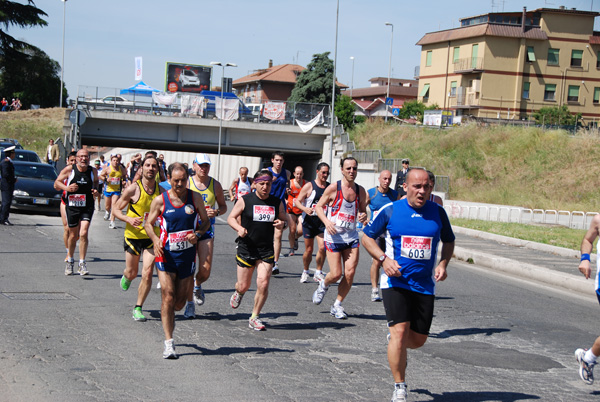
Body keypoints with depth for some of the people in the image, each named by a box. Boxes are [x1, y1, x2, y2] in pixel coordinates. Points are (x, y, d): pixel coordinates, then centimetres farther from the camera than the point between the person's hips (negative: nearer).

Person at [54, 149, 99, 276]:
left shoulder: (93, 171, 0)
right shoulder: (69, 169, -7)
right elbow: (56, 183, 1)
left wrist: (95, 189, 1)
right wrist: (67, 187, -17)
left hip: (87, 208, 0)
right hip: (72, 206, 0)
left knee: (83, 234, -15)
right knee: (73, 235, 10)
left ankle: (82, 264, -7)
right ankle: (70, 261, 34)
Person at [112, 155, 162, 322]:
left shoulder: (161, 190, -1)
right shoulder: (133, 189, -11)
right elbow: (116, 210, -4)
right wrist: (129, 219, -22)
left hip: (152, 237, 1)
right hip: (133, 235, -1)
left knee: (147, 273, -10)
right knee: (132, 272, 12)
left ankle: (138, 308, 6)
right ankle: (126, 277, 51)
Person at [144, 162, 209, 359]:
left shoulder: (195, 198, 0)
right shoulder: (160, 200, -4)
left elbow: (206, 221, 9)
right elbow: (148, 223, 7)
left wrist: (198, 233, -12)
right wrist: (155, 239, -13)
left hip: (187, 254, 2)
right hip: (166, 253, -2)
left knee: (180, 300, 9)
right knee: (168, 296, -10)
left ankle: (168, 316, 44)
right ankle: (169, 342, -8)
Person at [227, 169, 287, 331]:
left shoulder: (277, 202, 4)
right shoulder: (245, 200, -4)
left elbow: (285, 219, 15)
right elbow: (231, 218, 2)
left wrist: (282, 223, -9)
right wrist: (239, 228, -18)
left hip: (266, 250, 1)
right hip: (246, 248, -1)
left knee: (263, 284, -12)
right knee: (243, 286, 6)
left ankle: (254, 317, 6)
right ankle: (238, 293, 46)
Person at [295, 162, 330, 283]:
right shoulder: (309, 186, -4)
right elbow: (297, 201, -4)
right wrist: (305, 209, -22)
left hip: (323, 222, 2)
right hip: (309, 221, -2)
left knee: (322, 247, -14)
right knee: (309, 249, 5)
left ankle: (318, 273, 2)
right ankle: (305, 272, 27)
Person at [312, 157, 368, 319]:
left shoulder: (360, 191, 4)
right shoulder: (333, 188, -8)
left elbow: (363, 210, 17)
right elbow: (319, 206, -1)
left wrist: (363, 217, -7)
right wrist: (327, 221, -18)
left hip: (351, 237, 4)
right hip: (333, 236, -4)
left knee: (350, 273, -5)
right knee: (336, 274, -6)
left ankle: (337, 305, 12)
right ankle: (323, 285, 30)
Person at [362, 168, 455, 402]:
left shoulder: (437, 212, 4)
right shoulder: (390, 211, -3)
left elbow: (449, 241, 17)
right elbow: (367, 237, 6)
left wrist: (443, 264, -1)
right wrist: (384, 259, -10)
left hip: (425, 285, 3)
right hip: (396, 283, -3)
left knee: (418, 339, 8)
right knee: (400, 331, -15)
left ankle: (395, 343, 45)